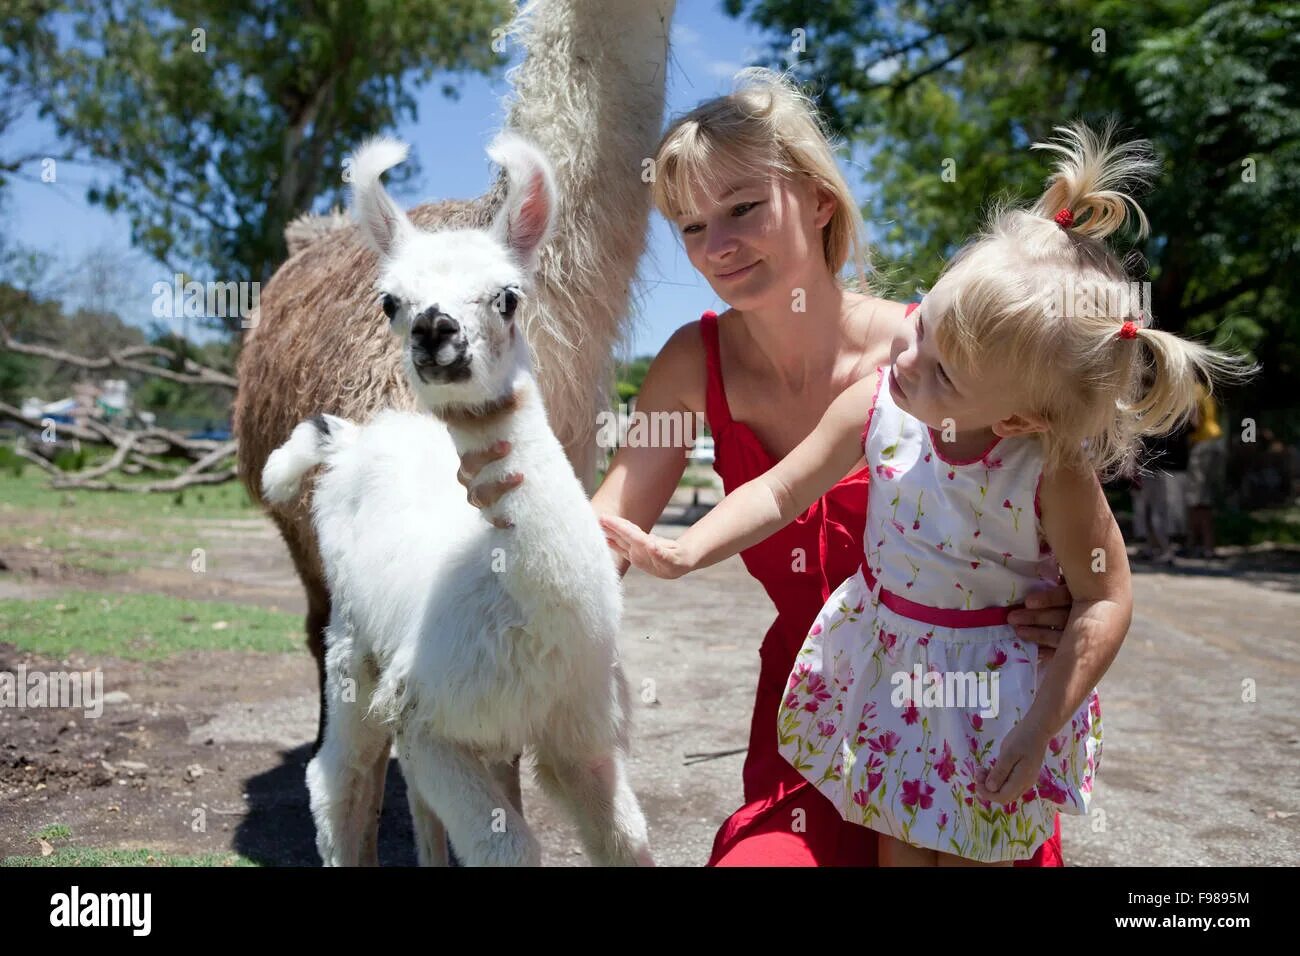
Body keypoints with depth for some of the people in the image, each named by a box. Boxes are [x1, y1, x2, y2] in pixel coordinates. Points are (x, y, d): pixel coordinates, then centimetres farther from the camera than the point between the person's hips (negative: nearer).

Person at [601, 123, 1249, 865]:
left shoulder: (1055, 475, -29)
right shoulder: (877, 406, -20)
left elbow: (1106, 601, -18)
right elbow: (779, 492, -8)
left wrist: (1039, 730, -19)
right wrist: (687, 553, -19)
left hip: (996, 679, -3)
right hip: (882, 664, 3)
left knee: (971, 851, 13)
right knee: (898, 840, 18)